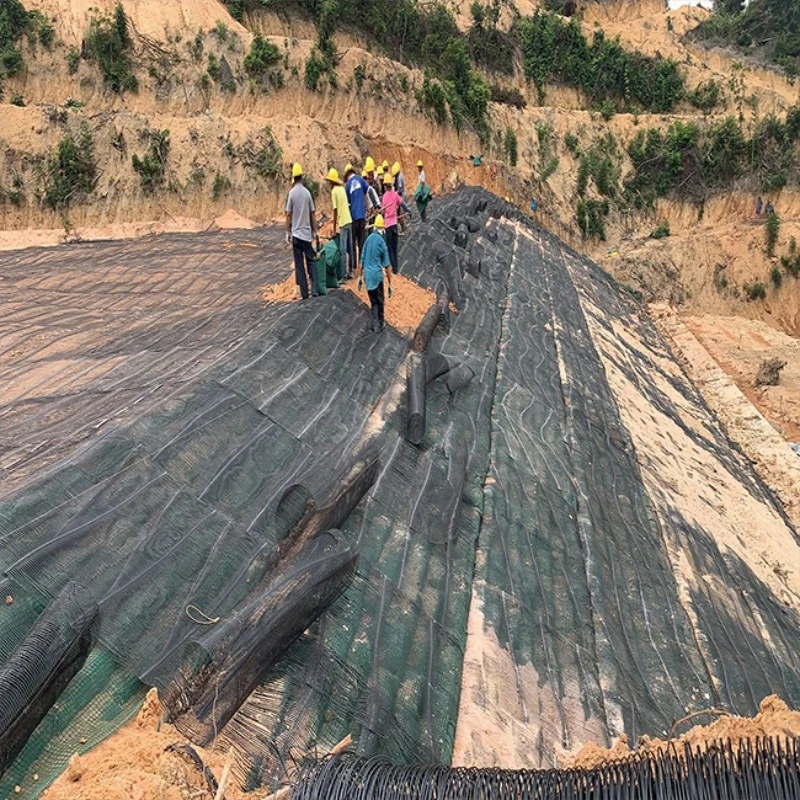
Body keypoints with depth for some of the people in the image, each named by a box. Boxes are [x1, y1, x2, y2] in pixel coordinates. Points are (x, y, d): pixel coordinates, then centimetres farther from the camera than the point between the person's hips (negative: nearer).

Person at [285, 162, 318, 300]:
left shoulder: (292, 193, -6)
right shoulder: (307, 193, 1)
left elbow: (288, 215, -5)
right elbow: (312, 214, 4)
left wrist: (287, 233, 4)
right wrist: (314, 231, 14)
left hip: (296, 233, -2)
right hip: (307, 233, 2)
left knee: (299, 265, 2)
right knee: (311, 261, 9)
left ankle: (304, 293, 1)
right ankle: (314, 289, -2)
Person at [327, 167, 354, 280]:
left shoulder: (334, 191, -8)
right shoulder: (342, 189, 13)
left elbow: (335, 210, -11)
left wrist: (334, 228, -7)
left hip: (342, 223, -8)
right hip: (349, 221, 8)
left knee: (343, 251, -7)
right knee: (349, 249, 15)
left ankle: (344, 276, -8)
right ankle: (350, 272, 24)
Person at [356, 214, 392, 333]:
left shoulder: (368, 239, 6)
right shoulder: (382, 242, -7)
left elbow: (361, 261, 7)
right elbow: (387, 266, -7)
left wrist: (359, 277, 14)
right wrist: (390, 284, -3)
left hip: (367, 275, 4)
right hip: (377, 275, -4)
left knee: (373, 302, 13)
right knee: (380, 301, 11)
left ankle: (375, 325, 8)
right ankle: (380, 324, 20)